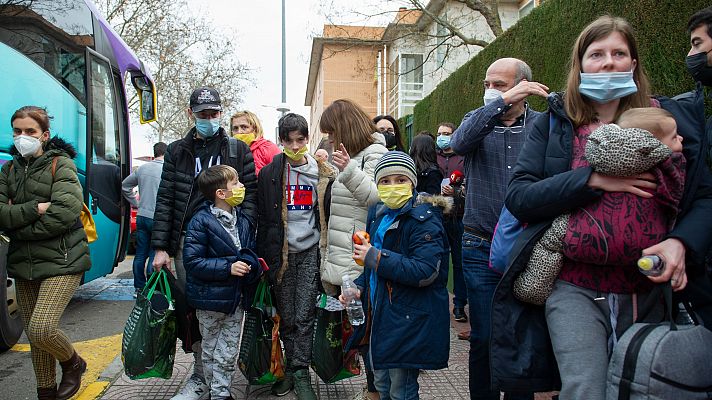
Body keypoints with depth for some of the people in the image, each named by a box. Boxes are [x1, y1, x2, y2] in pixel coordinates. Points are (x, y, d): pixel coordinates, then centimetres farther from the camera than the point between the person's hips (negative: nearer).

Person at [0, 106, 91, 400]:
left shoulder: (61, 164, -4)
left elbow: (65, 214, -17)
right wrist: (34, 209, -16)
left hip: (61, 261, -6)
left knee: (40, 329, -17)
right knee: (34, 336, 10)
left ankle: (73, 363, 13)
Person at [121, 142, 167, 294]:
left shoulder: (142, 168, 6)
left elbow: (125, 185, 17)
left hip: (142, 217, 6)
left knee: (141, 253, 12)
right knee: (155, 254, 2)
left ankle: (139, 287, 20)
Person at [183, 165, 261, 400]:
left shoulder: (242, 220, 2)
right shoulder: (201, 221, -16)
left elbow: (251, 251, 14)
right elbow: (192, 261, -19)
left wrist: (250, 266, -9)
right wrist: (227, 267, -24)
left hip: (235, 298, 4)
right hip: (210, 297, -4)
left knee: (228, 353, 9)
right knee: (211, 349, 16)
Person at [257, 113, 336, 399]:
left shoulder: (322, 174, 3)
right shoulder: (269, 174, 2)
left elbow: (327, 215, 7)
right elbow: (263, 219, 4)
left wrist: (326, 251, 2)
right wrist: (264, 257, 1)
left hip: (310, 251, 0)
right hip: (281, 253, 1)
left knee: (304, 316, -2)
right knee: (286, 317, 8)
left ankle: (301, 373, 9)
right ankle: (290, 368, 24)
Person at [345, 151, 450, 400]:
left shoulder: (425, 218, -16)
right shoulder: (378, 214, 9)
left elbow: (425, 272, -27)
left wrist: (375, 257, -25)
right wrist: (359, 287, 6)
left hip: (409, 320, -8)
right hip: (379, 313, 8)